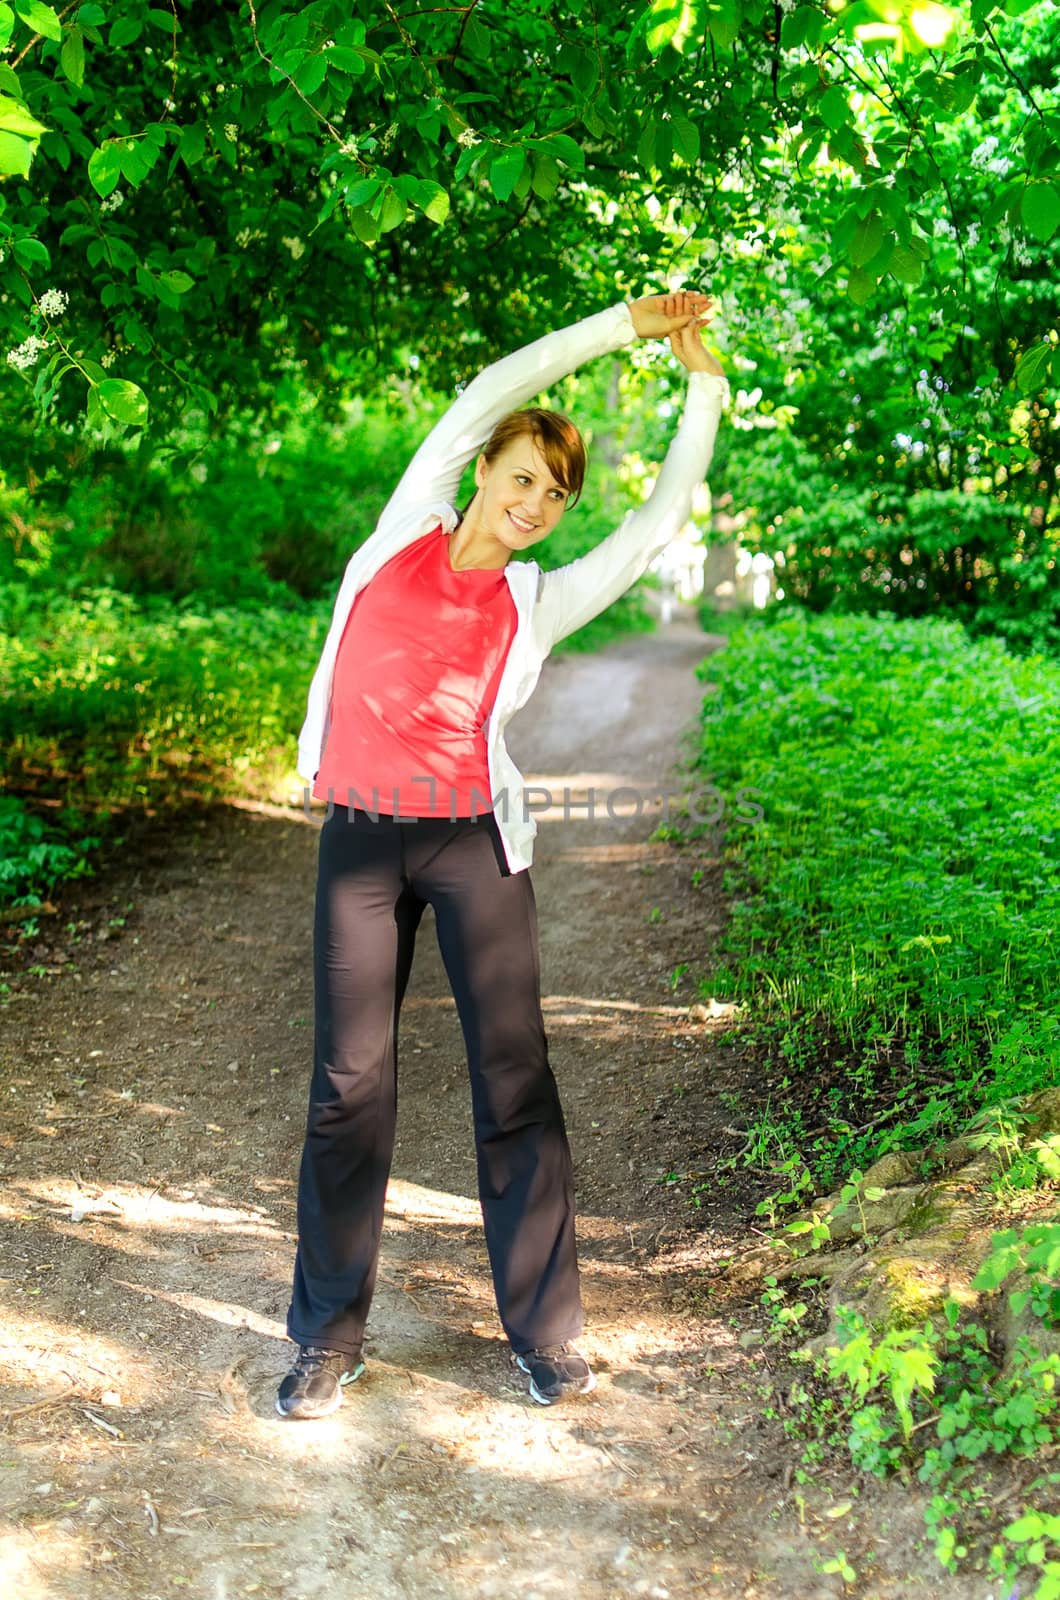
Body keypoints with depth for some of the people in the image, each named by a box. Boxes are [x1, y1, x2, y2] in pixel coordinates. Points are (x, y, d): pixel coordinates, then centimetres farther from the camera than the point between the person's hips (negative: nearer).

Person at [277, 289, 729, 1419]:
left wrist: (704, 391, 6)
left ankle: (545, 1332, 12)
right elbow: (484, 398, 2)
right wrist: (621, 324, 3)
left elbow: (658, 525, 7)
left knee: (514, 1079, 0)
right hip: (360, 840, 0)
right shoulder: (404, 534, 8)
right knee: (350, 1083, 3)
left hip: (474, 840, 0)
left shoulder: (536, 604, 8)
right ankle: (328, 1338, 15)